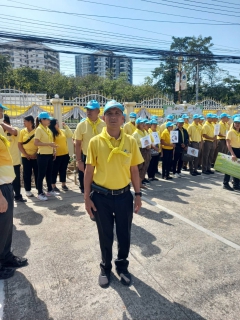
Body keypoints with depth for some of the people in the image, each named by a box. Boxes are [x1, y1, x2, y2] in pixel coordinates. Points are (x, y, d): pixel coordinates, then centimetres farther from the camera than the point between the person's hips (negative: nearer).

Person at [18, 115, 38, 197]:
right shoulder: (22, 131, 4)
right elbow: (19, 145, 2)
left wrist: (36, 153, -12)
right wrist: (26, 154, -7)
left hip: (36, 156, -1)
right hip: (26, 157, 1)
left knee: (37, 173, 5)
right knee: (27, 174, 5)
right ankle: (28, 190, 16)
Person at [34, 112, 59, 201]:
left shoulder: (48, 129, 13)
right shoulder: (39, 129, -11)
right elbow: (36, 143, -20)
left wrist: (54, 150, 7)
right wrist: (49, 144, -23)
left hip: (50, 154, 8)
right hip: (42, 155, -8)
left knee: (49, 173, 15)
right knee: (41, 174, 0)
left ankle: (50, 190, 27)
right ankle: (40, 193, 10)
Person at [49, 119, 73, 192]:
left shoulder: (62, 131, 11)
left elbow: (70, 135, 9)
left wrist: (66, 126, 4)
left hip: (65, 154, 6)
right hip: (56, 155, -6)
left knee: (63, 170, 14)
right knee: (55, 170, 4)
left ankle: (63, 184, 24)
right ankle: (53, 186, 14)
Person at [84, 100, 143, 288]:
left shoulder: (131, 142, -2)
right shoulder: (95, 142, -7)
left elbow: (134, 170, 4)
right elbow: (89, 171, -3)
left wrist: (138, 194, 3)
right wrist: (87, 197, -3)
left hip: (124, 195, 2)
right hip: (101, 196, -1)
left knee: (124, 234, 15)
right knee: (105, 235, 15)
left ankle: (122, 265, 41)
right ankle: (106, 267, 40)